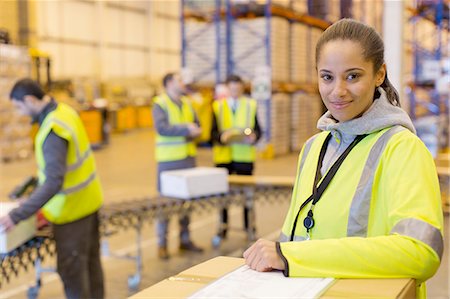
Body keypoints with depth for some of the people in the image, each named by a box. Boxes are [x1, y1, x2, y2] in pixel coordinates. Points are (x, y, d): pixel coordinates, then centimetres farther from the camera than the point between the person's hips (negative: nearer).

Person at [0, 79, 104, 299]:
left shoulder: (53, 130, -27)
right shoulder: (64, 110, 1)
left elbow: (53, 182, -32)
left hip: (72, 208, -9)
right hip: (88, 199, 9)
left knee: (71, 268, 2)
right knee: (90, 260, 19)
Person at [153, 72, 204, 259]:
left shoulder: (186, 103, 13)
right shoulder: (160, 104, -7)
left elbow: (196, 125, 13)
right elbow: (161, 128, -20)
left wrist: (195, 131, -10)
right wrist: (186, 128, -22)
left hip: (188, 157, 6)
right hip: (168, 159, -6)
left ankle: (185, 239, 22)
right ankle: (162, 244, 6)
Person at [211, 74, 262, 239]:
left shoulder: (251, 105, 7)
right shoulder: (217, 106, 6)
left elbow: (258, 129, 6)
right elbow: (213, 132, 2)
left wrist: (254, 136, -16)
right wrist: (222, 137, -19)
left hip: (245, 156, 0)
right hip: (223, 155, 0)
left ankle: (249, 225, 13)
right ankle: (223, 225, 14)